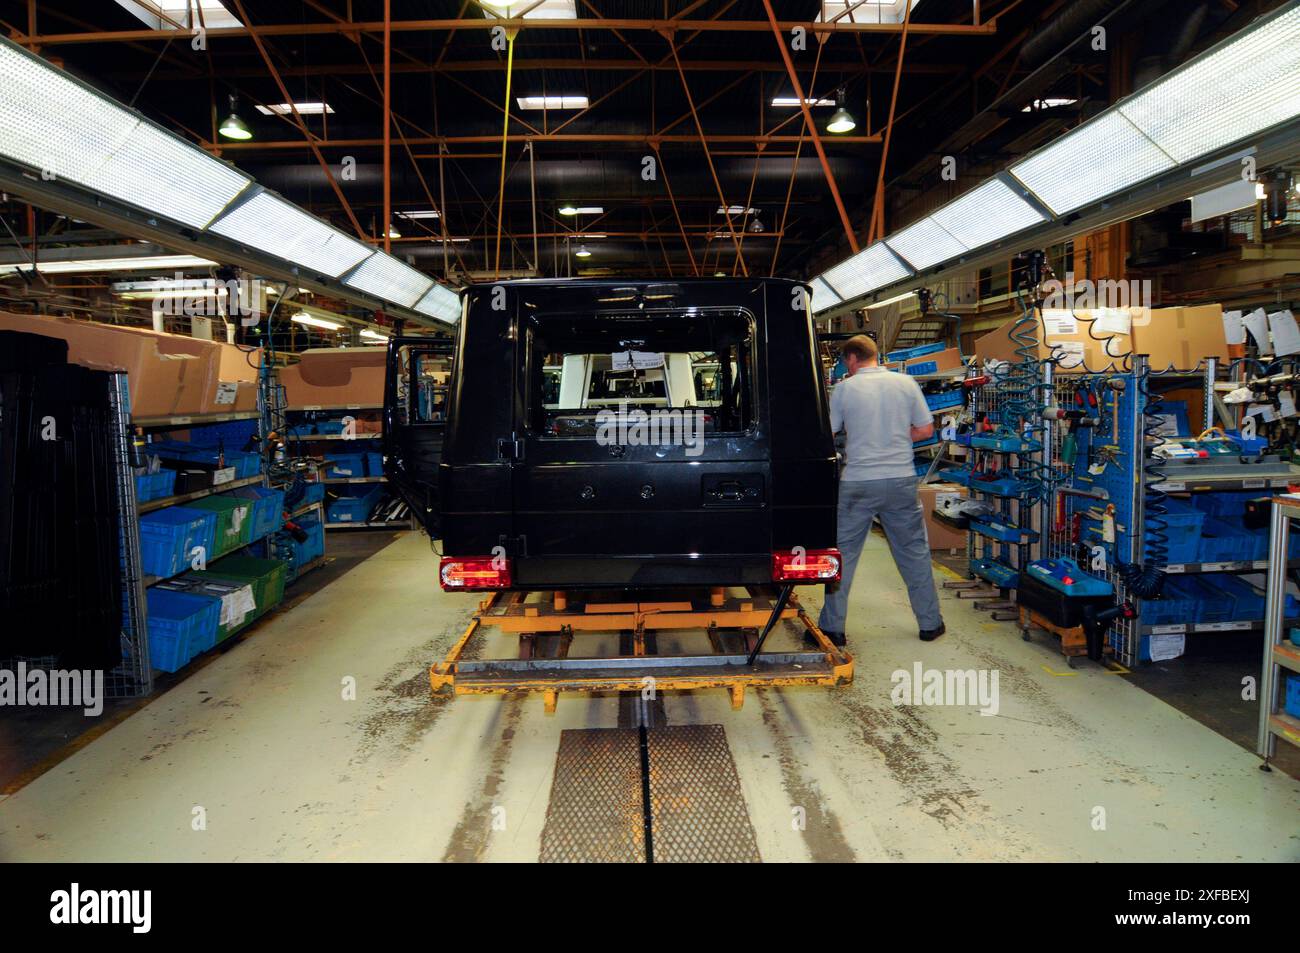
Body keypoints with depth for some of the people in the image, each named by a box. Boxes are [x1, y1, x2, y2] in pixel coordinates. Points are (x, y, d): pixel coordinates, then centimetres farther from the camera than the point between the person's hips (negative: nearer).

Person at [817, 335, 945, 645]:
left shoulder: (843, 389, -4)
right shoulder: (905, 383, 3)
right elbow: (926, 429, 6)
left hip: (857, 483, -2)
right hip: (901, 480, 3)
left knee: (842, 554, 8)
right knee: (914, 552, 14)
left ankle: (833, 628, 12)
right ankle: (930, 623, 22)